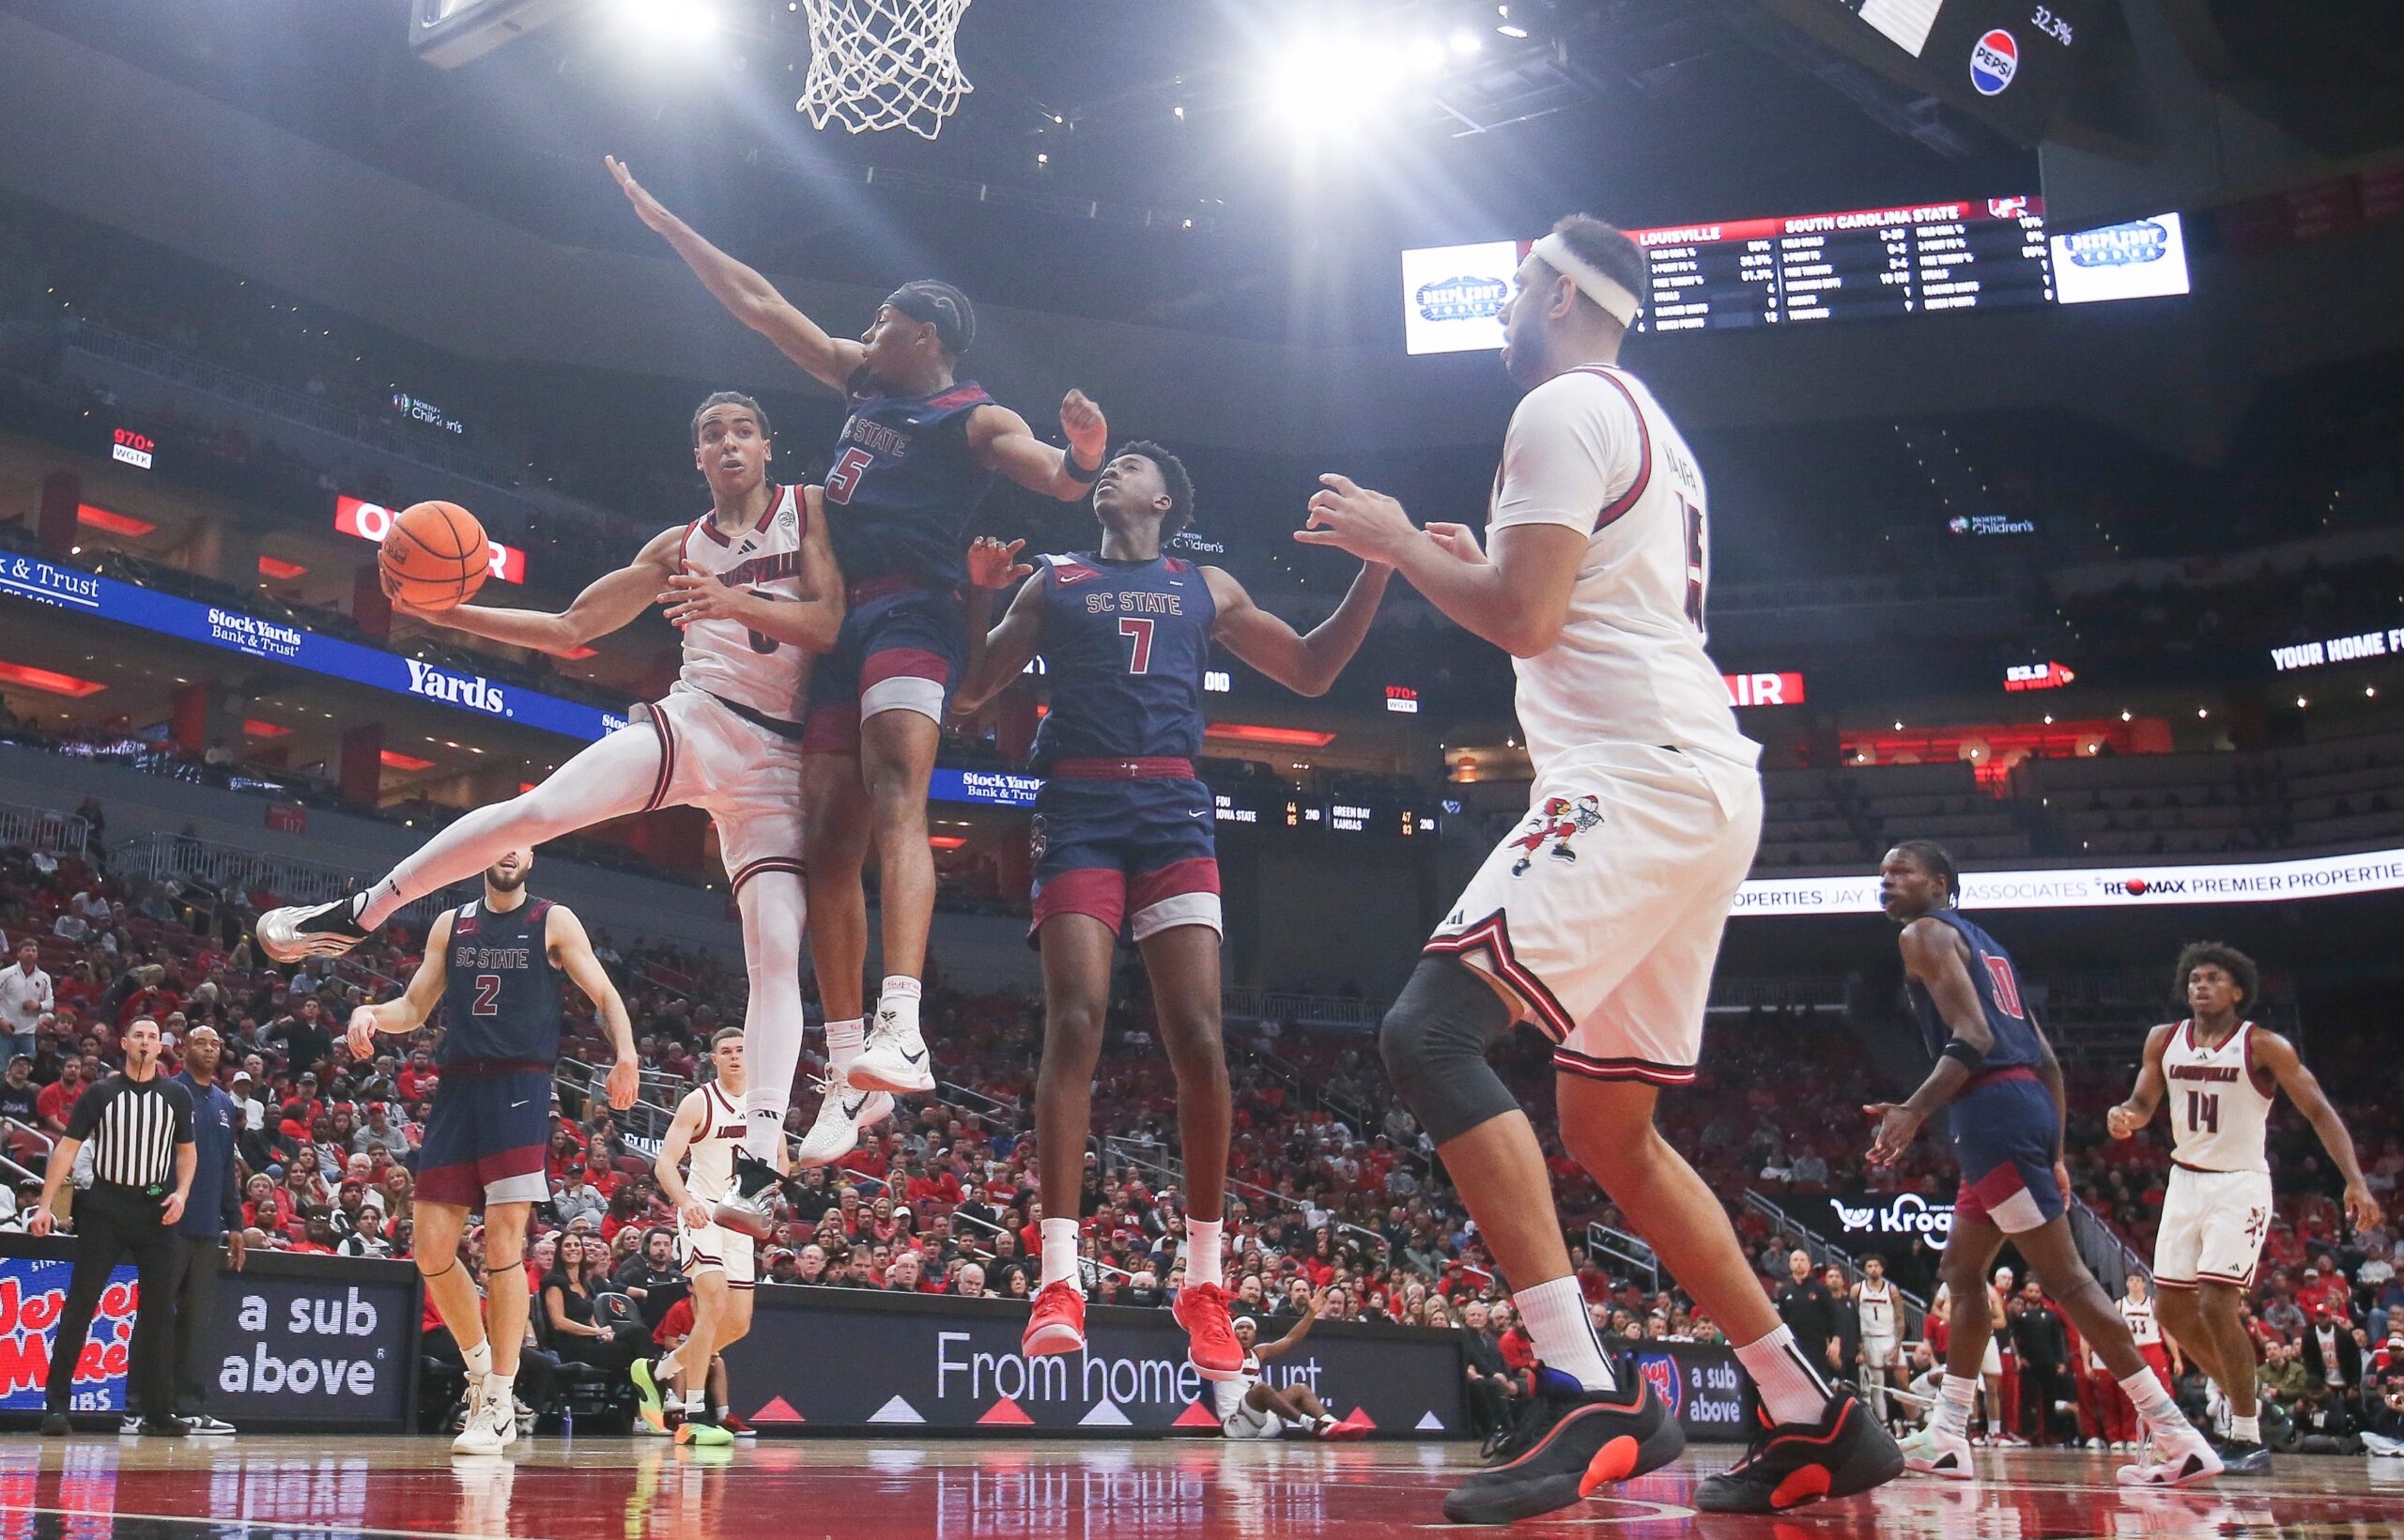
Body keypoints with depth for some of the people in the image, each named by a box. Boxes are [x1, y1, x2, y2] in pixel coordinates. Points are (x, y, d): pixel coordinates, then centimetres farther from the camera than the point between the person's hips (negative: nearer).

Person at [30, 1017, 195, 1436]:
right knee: (80, 1303, -5)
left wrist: (181, 1193, -1)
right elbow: (67, 1148, -1)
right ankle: (56, 1402, 1)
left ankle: (158, 1410, 8)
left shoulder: (176, 1096, 6)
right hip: (104, 1206, -2)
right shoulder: (102, 1092, 0)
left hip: (156, 1209, 2)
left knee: (159, 1308, 2)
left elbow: (186, 1150, 15)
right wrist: (46, 1205, -8)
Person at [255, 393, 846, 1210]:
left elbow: (832, 624, -6)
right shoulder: (677, 548, 15)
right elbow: (570, 629, 18)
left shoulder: (808, 511, 7)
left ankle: (763, 1150, -19)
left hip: (776, 756, -2)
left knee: (778, 952, -14)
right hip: (697, 717, 2)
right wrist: (449, 612, 8)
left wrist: (737, 602, -23)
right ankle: (355, 914, -4)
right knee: (535, 811, -18)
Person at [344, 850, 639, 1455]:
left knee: (503, 1241, -11)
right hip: (457, 1087, 5)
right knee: (431, 1248, 1)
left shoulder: (554, 921, 5)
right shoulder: (450, 924, 16)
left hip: (520, 1087, -4)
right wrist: (370, 1014, -2)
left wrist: (625, 1054, -16)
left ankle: (499, 1404, -3)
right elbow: (414, 1007, 20)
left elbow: (605, 997, 2)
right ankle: (481, 1367, 23)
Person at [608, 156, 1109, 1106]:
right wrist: (663, 222, 31)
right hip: (842, 624, 8)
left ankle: (900, 1028, -43)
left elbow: (1060, 483, -14)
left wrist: (1087, 453, -37)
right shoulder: (862, 379, 22)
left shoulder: (976, 419, 1)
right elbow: (756, 303, 28)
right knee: (830, 842, 2)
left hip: (911, 614, -8)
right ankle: (845, 1064, 5)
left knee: (894, 800, -28)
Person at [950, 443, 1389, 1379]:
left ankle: (1205, 1283, 0)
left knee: (1198, 1038, -10)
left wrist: (1376, 569, 14)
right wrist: (975, 592, 1)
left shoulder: (1207, 589, 23)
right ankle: (1059, 1282, -16)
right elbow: (970, 692, 17)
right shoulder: (1051, 583, 21)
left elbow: (1312, 672, 24)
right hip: (1078, 808, -1)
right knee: (1076, 1023, -16)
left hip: (1173, 809, 1)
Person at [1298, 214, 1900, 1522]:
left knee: (1429, 1031, -19)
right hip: (1700, 786, 10)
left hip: (1637, 778, -10)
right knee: (1608, 1130, 13)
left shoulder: (1565, 406, -4)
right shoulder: (1652, 431, 27)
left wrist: (1394, 541, 0)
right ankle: (1815, 1419, 16)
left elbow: (1523, 620, -14)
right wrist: (1475, 564, 30)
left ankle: (1589, 1394, -26)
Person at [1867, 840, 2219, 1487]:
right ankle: (1946, 1439, 16)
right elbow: (2047, 1059, 22)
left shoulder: (1925, 932, -1)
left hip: (1993, 1109, -10)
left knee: (2064, 1276, -9)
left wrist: (1914, 1111, -26)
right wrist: (2054, 1158, 23)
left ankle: (2179, 1439, -10)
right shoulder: (1983, 944, 26)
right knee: (1961, 1270, 15)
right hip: (2030, 1103, 10)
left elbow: (1972, 1036, -16)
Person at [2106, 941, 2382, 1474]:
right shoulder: (2163, 1040, 3)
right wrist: (2124, 1116, -18)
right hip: (2185, 1182, 6)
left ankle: (2249, 1438, -5)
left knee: (2216, 1304, -16)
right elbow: (2143, 1103, 8)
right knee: (2173, 1309, 7)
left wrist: (2356, 1181, -24)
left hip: (2240, 1185, -6)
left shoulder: (2265, 1046, -11)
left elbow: (2320, 1112, -12)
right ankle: (2241, 1400, 28)